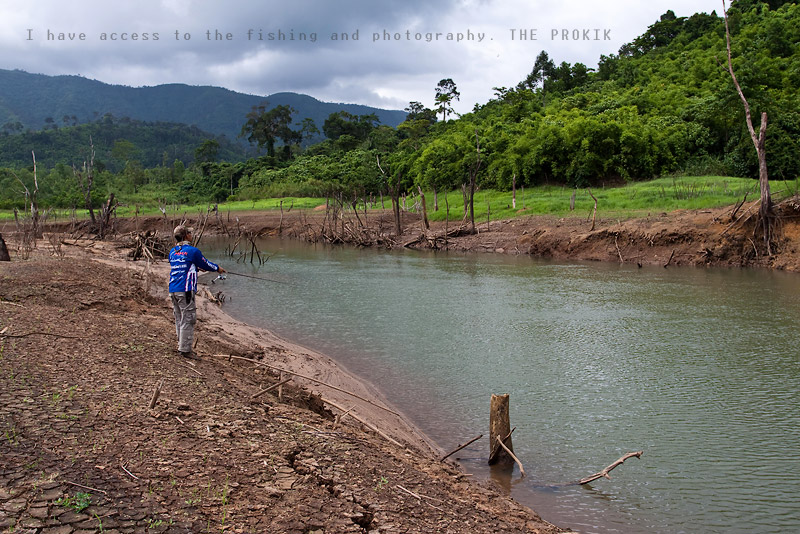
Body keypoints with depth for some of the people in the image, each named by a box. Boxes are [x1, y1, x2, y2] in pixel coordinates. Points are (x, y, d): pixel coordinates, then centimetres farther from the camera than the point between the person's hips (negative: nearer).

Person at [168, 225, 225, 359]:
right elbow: (205, 263, 4)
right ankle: (185, 349, -2)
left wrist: (196, 267, 44)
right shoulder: (192, 251, -8)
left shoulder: (172, 251, 14)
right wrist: (217, 268, 23)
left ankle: (182, 346, 20)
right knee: (188, 320, -3)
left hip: (172, 290, 8)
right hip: (185, 290, -8)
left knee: (179, 320, 14)